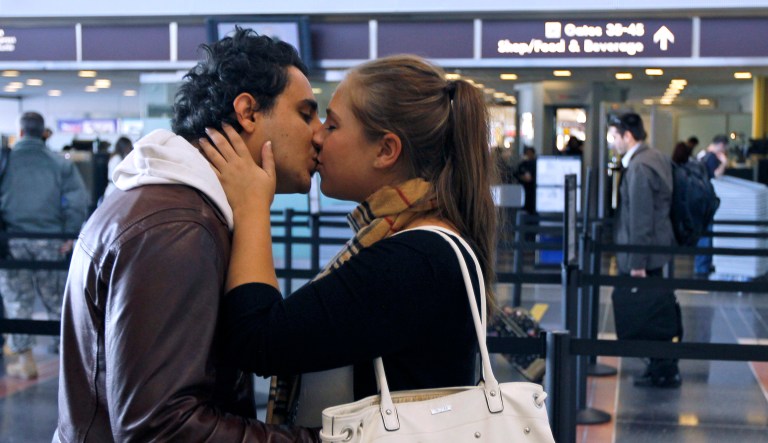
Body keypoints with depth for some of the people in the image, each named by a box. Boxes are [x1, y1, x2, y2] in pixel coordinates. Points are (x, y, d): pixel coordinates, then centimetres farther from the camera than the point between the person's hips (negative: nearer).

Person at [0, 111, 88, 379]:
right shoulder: (60, 163, 3)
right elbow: (77, 200, -6)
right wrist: (70, 235, -4)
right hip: (50, 243, 1)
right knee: (56, 299, 15)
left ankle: (23, 358, 8)